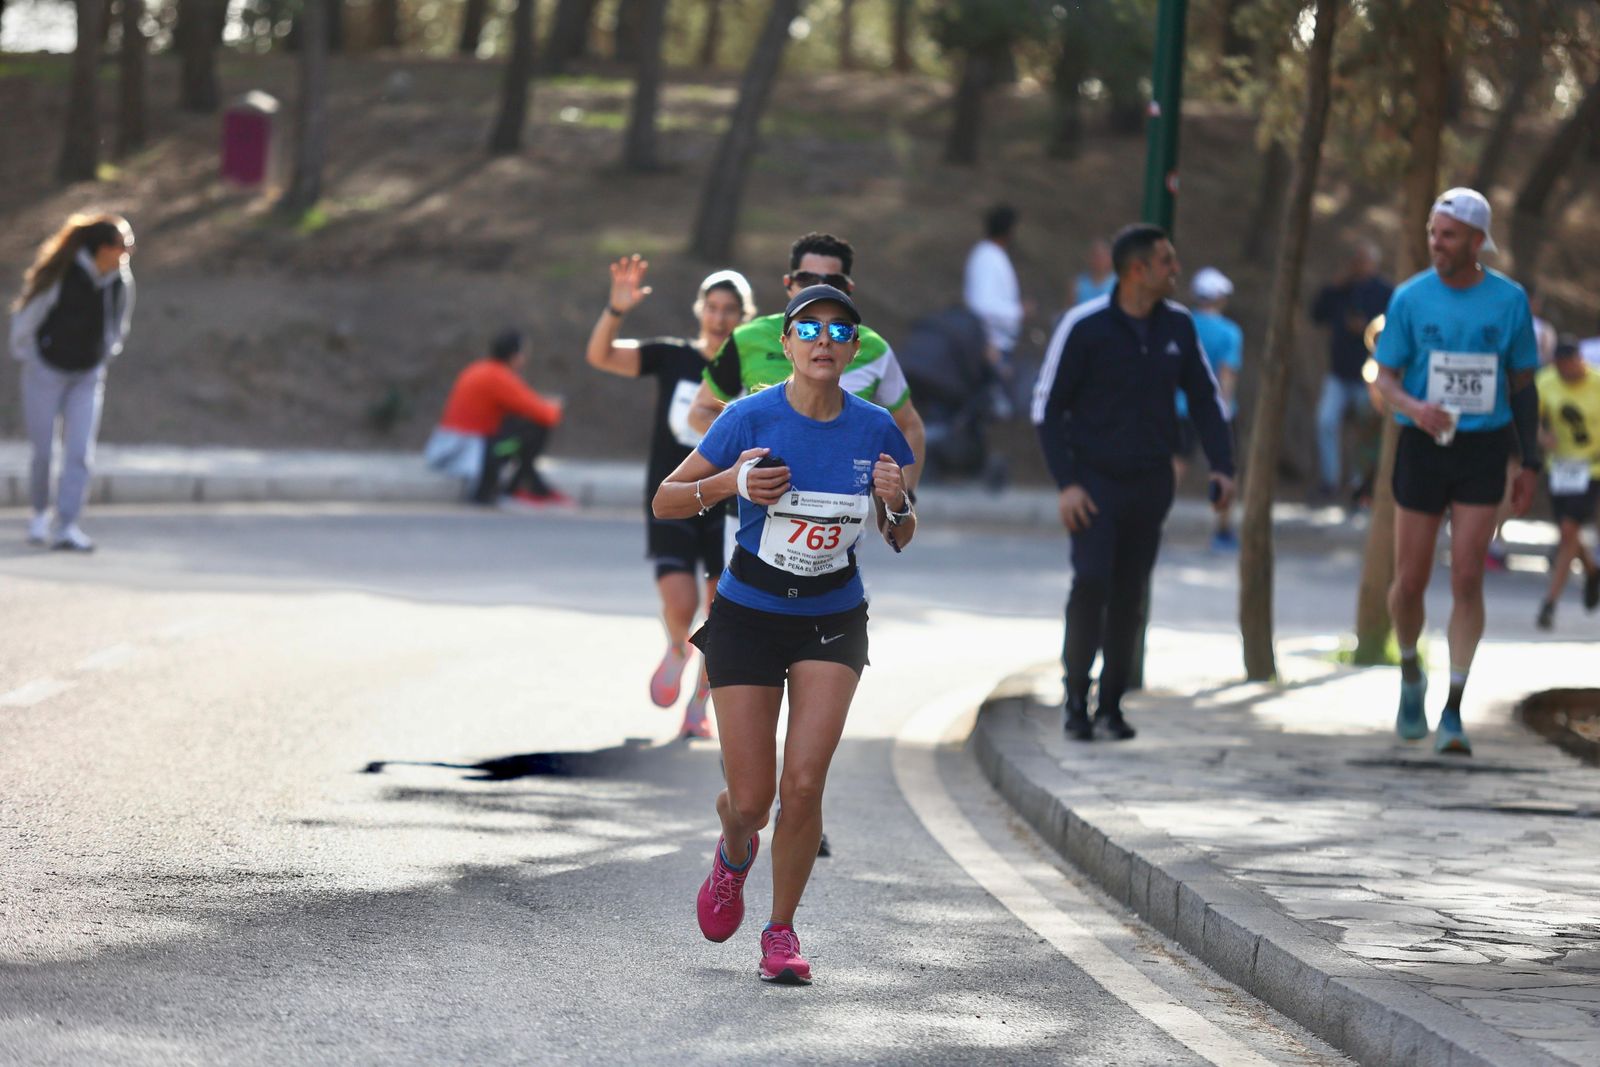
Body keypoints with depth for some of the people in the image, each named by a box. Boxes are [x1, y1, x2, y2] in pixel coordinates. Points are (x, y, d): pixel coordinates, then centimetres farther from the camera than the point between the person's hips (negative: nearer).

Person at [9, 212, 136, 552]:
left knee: (80, 454, -7)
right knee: (44, 452, 2)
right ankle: (40, 513, 26)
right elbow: (25, 316, -8)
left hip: (88, 376, 4)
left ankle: (67, 527, -7)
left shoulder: (121, 279, -6)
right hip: (46, 370, -4)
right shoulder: (60, 273, -21)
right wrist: (25, 355, 2)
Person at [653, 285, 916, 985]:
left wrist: (895, 502, -14)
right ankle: (734, 856, 36)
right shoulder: (750, 418, -11)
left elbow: (899, 541, 8)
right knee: (750, 798, -2)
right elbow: (664, 502, -5)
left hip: (833, 621, 1)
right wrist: (731, 484, -23)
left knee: (803, 782, -12)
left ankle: (781, 929, 8)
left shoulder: (875, 429, -3)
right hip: (749, 617, -1)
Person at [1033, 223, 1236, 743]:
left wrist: (1222, 466, 2)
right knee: (1091, 582, -16)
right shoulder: (1084, 325, -11)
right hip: (1095, 480, -4)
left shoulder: (1178, 325, 2)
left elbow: (1205, 398, 13)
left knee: (1129, 597, 6)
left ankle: (1112, 702, 15)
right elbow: (1047, 407, -6)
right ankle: (1076, 699, -4)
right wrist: (1066, 483, -13)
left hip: (1151, 482, 4)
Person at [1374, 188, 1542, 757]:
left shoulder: (1509, 300, 1)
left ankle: (1453, 712, -4)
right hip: (1422, 447, 1)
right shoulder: (1411, 297, 0)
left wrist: (1530, 462, 7)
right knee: (1410, 582, 4)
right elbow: (1385, 376, 2)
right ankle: (1410, 676, 32)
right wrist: (1413, 406, -20)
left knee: (1467, 581, -8)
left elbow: (1522, 385, 9)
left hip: (1483, 451, -1)